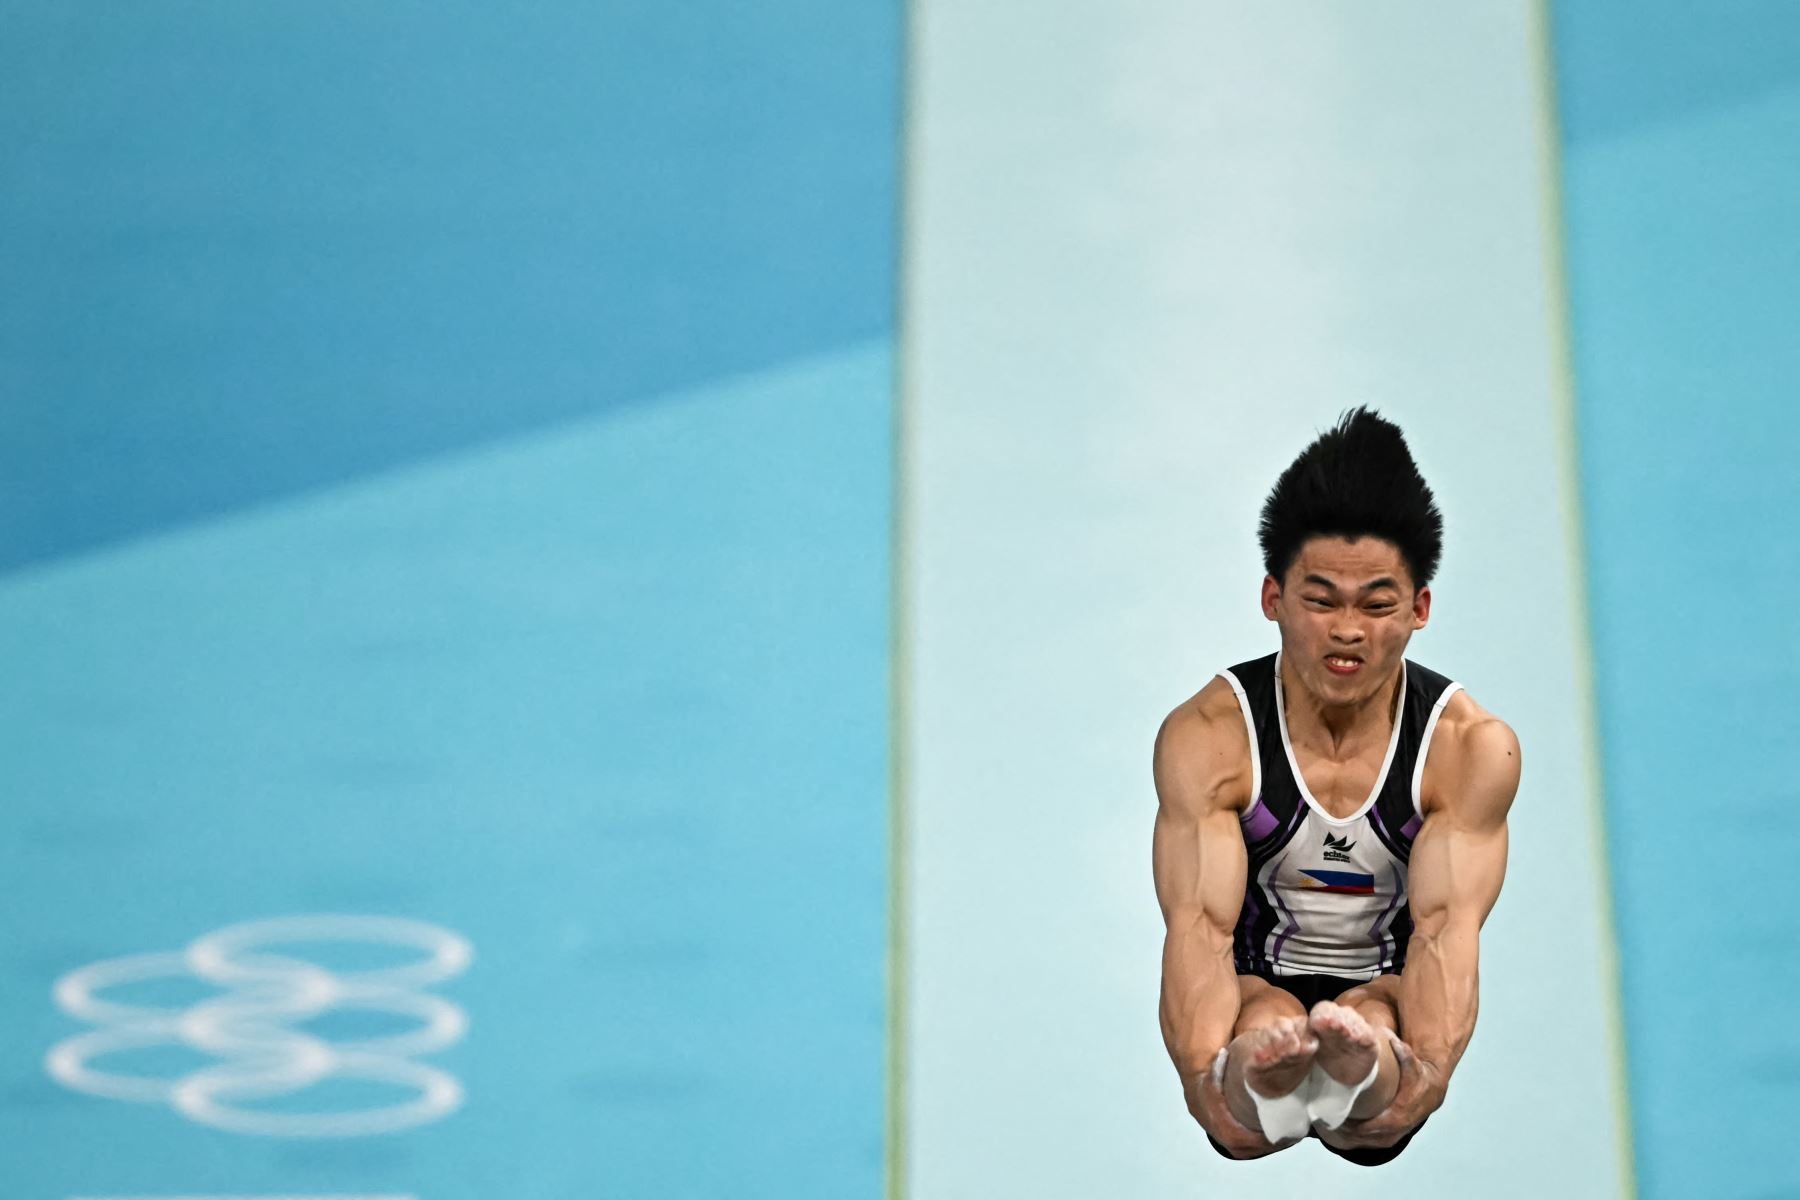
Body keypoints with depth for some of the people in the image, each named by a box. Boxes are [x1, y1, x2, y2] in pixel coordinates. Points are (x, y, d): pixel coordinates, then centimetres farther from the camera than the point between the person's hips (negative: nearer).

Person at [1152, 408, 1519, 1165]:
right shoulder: (1206, 735, -13)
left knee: (1370, 1021, -37)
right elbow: (1199, 923, -24)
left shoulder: (1470, 746, -12)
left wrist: (1430, 1067, -46)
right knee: (1266, 1021, -38)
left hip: (1388, 996, 0)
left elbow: (1447, 924, -25)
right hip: (1257, 989, 0)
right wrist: (1202, 1070, -45)